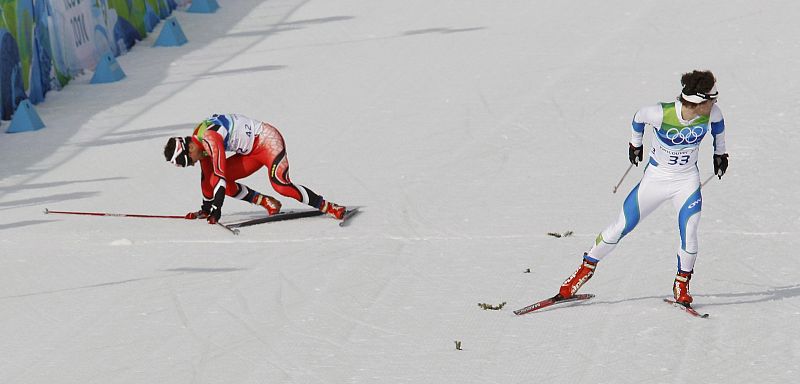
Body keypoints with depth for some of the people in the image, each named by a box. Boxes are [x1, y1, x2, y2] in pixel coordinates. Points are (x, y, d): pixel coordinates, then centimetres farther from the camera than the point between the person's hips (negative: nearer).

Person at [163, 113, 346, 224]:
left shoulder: (209, 137, -26)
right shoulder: (198, 141, 4)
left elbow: (220, 175, -30)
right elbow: (207, 177, 16)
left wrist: (216, 210, -29)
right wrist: (206, 209, 21)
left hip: (268, 140, -10)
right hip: (252, 152, 10)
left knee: (280, 185, -29)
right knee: (219, 181, -4)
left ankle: (327, 206, -22)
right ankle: (268, 204, -1)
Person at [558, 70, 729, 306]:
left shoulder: (711, 113, -18)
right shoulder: (661, 114, -28)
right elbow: (639, 118, -5)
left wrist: (720, 153, 17)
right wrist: (635, 144, 12)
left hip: (687, 180, 2)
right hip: (655, 178, -2)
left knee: (689, 236, -15)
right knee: (620, 228, 3)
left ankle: (682, 285, 9)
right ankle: (587, 268, 22)